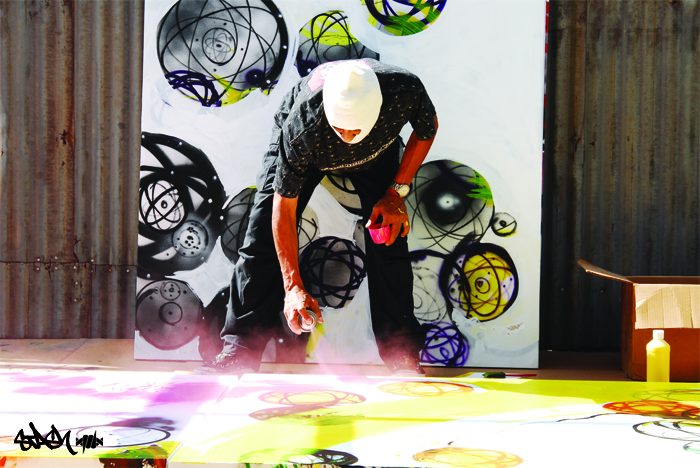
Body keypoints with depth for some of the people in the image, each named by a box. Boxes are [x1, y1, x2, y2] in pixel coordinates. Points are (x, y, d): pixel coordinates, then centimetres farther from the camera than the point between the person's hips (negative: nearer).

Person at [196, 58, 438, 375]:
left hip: (376, 149, 1)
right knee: (263, 239, -8)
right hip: (307, 151, -1)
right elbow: (283, 207, -32)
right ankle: (240, 352, 2)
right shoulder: (301, 127, -43)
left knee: (389, 240, -11)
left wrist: (397, 192, -20)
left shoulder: (406, 91, -40)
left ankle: (403, 355, 1)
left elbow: (428, 128, -14)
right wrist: (293, 286, -34)